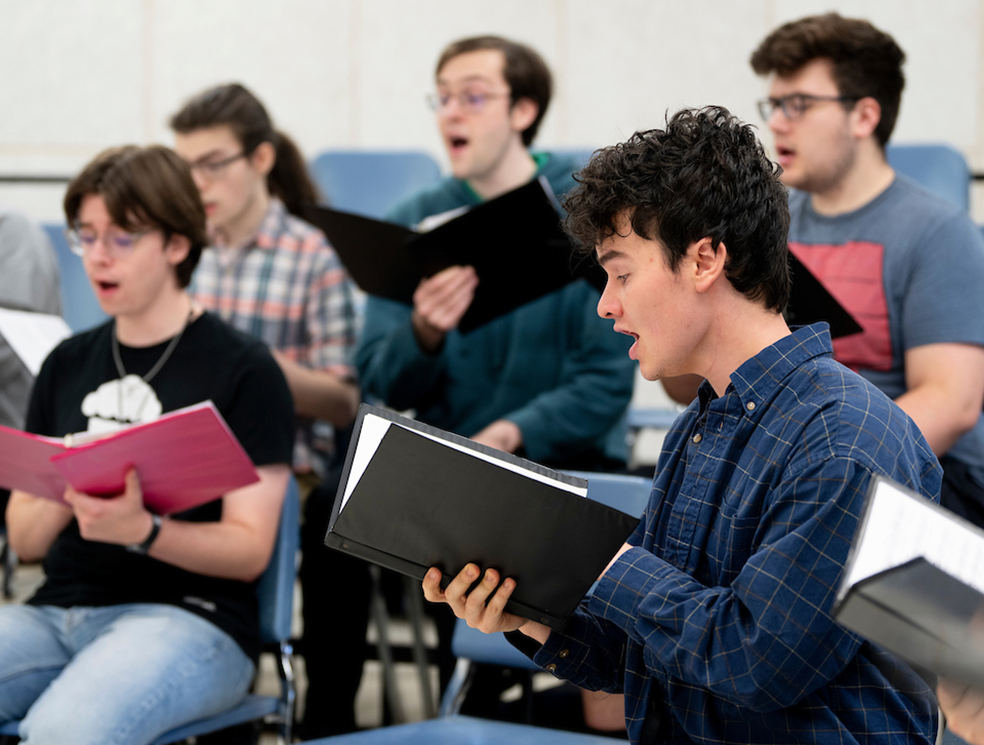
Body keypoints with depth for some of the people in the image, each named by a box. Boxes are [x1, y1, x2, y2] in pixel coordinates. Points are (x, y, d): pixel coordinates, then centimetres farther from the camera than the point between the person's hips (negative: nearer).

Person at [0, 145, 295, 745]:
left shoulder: (244, 371, 2)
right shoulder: (67, 365, 18)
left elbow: (250, 551, -4)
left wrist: (141, 530, -23)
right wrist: (60, 499, -7)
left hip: (187, 617, -5)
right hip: (58, 610, 5)